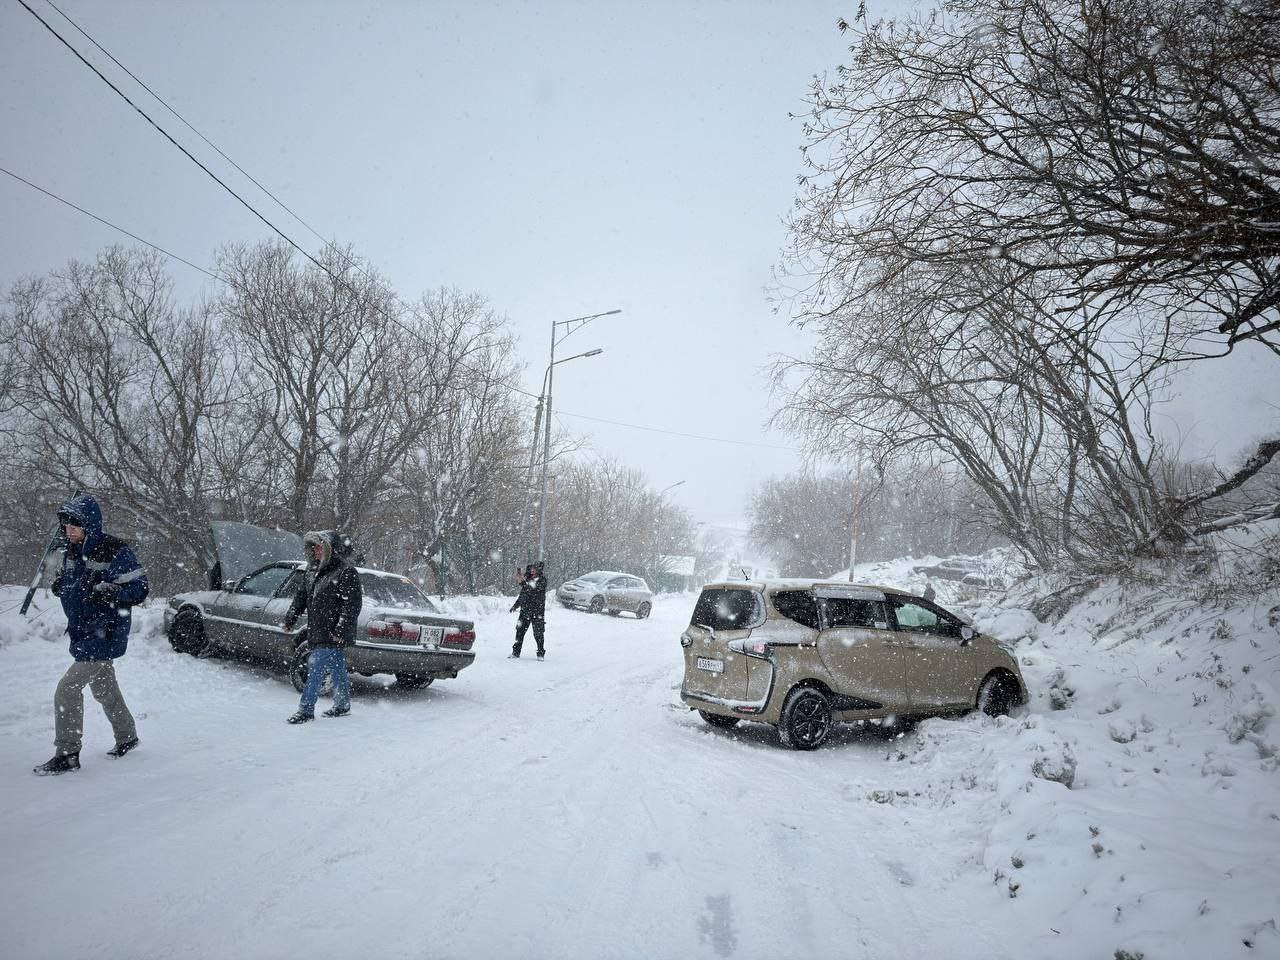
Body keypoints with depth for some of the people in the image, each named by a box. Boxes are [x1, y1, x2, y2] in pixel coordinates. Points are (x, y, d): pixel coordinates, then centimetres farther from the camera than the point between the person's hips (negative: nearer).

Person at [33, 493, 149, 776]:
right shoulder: (71, 553, 7)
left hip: (106, 633, -9)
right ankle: (127, 737, 37)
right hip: (83, 633, 9)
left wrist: (108, 593, -31)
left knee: (67, 689, -12)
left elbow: (140, 589, -17)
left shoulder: (116, 552, -17)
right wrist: (60, 585, -1)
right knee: (104, 688, 20)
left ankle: (67, 755, -1)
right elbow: (71, 585, 22)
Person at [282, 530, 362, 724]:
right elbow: (301, 597, 23)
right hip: (317, 634, 8)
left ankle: (306, 710, -4)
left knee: (315, 669, -9)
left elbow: (353, 604, -17)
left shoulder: (346, 572, -13)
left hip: (332, 636, -8)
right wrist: (290, 619, 14)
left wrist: (341, 631, -21)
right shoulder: (314, 573, 15)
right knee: (337, 671, 15)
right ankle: (342, 706, 24)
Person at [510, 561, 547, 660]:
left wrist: (522, 583, -26)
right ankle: (516, 652, 12)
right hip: (525, 610, 5)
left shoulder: (542, 580, -5)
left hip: (538, 611, -5)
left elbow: (533, 590, -21)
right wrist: (515, 605, 22)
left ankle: (541, 653, 9)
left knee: (538, 633, -2)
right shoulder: (528, 580, 12)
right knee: (520, 630, 4)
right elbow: (522, 595, 22)